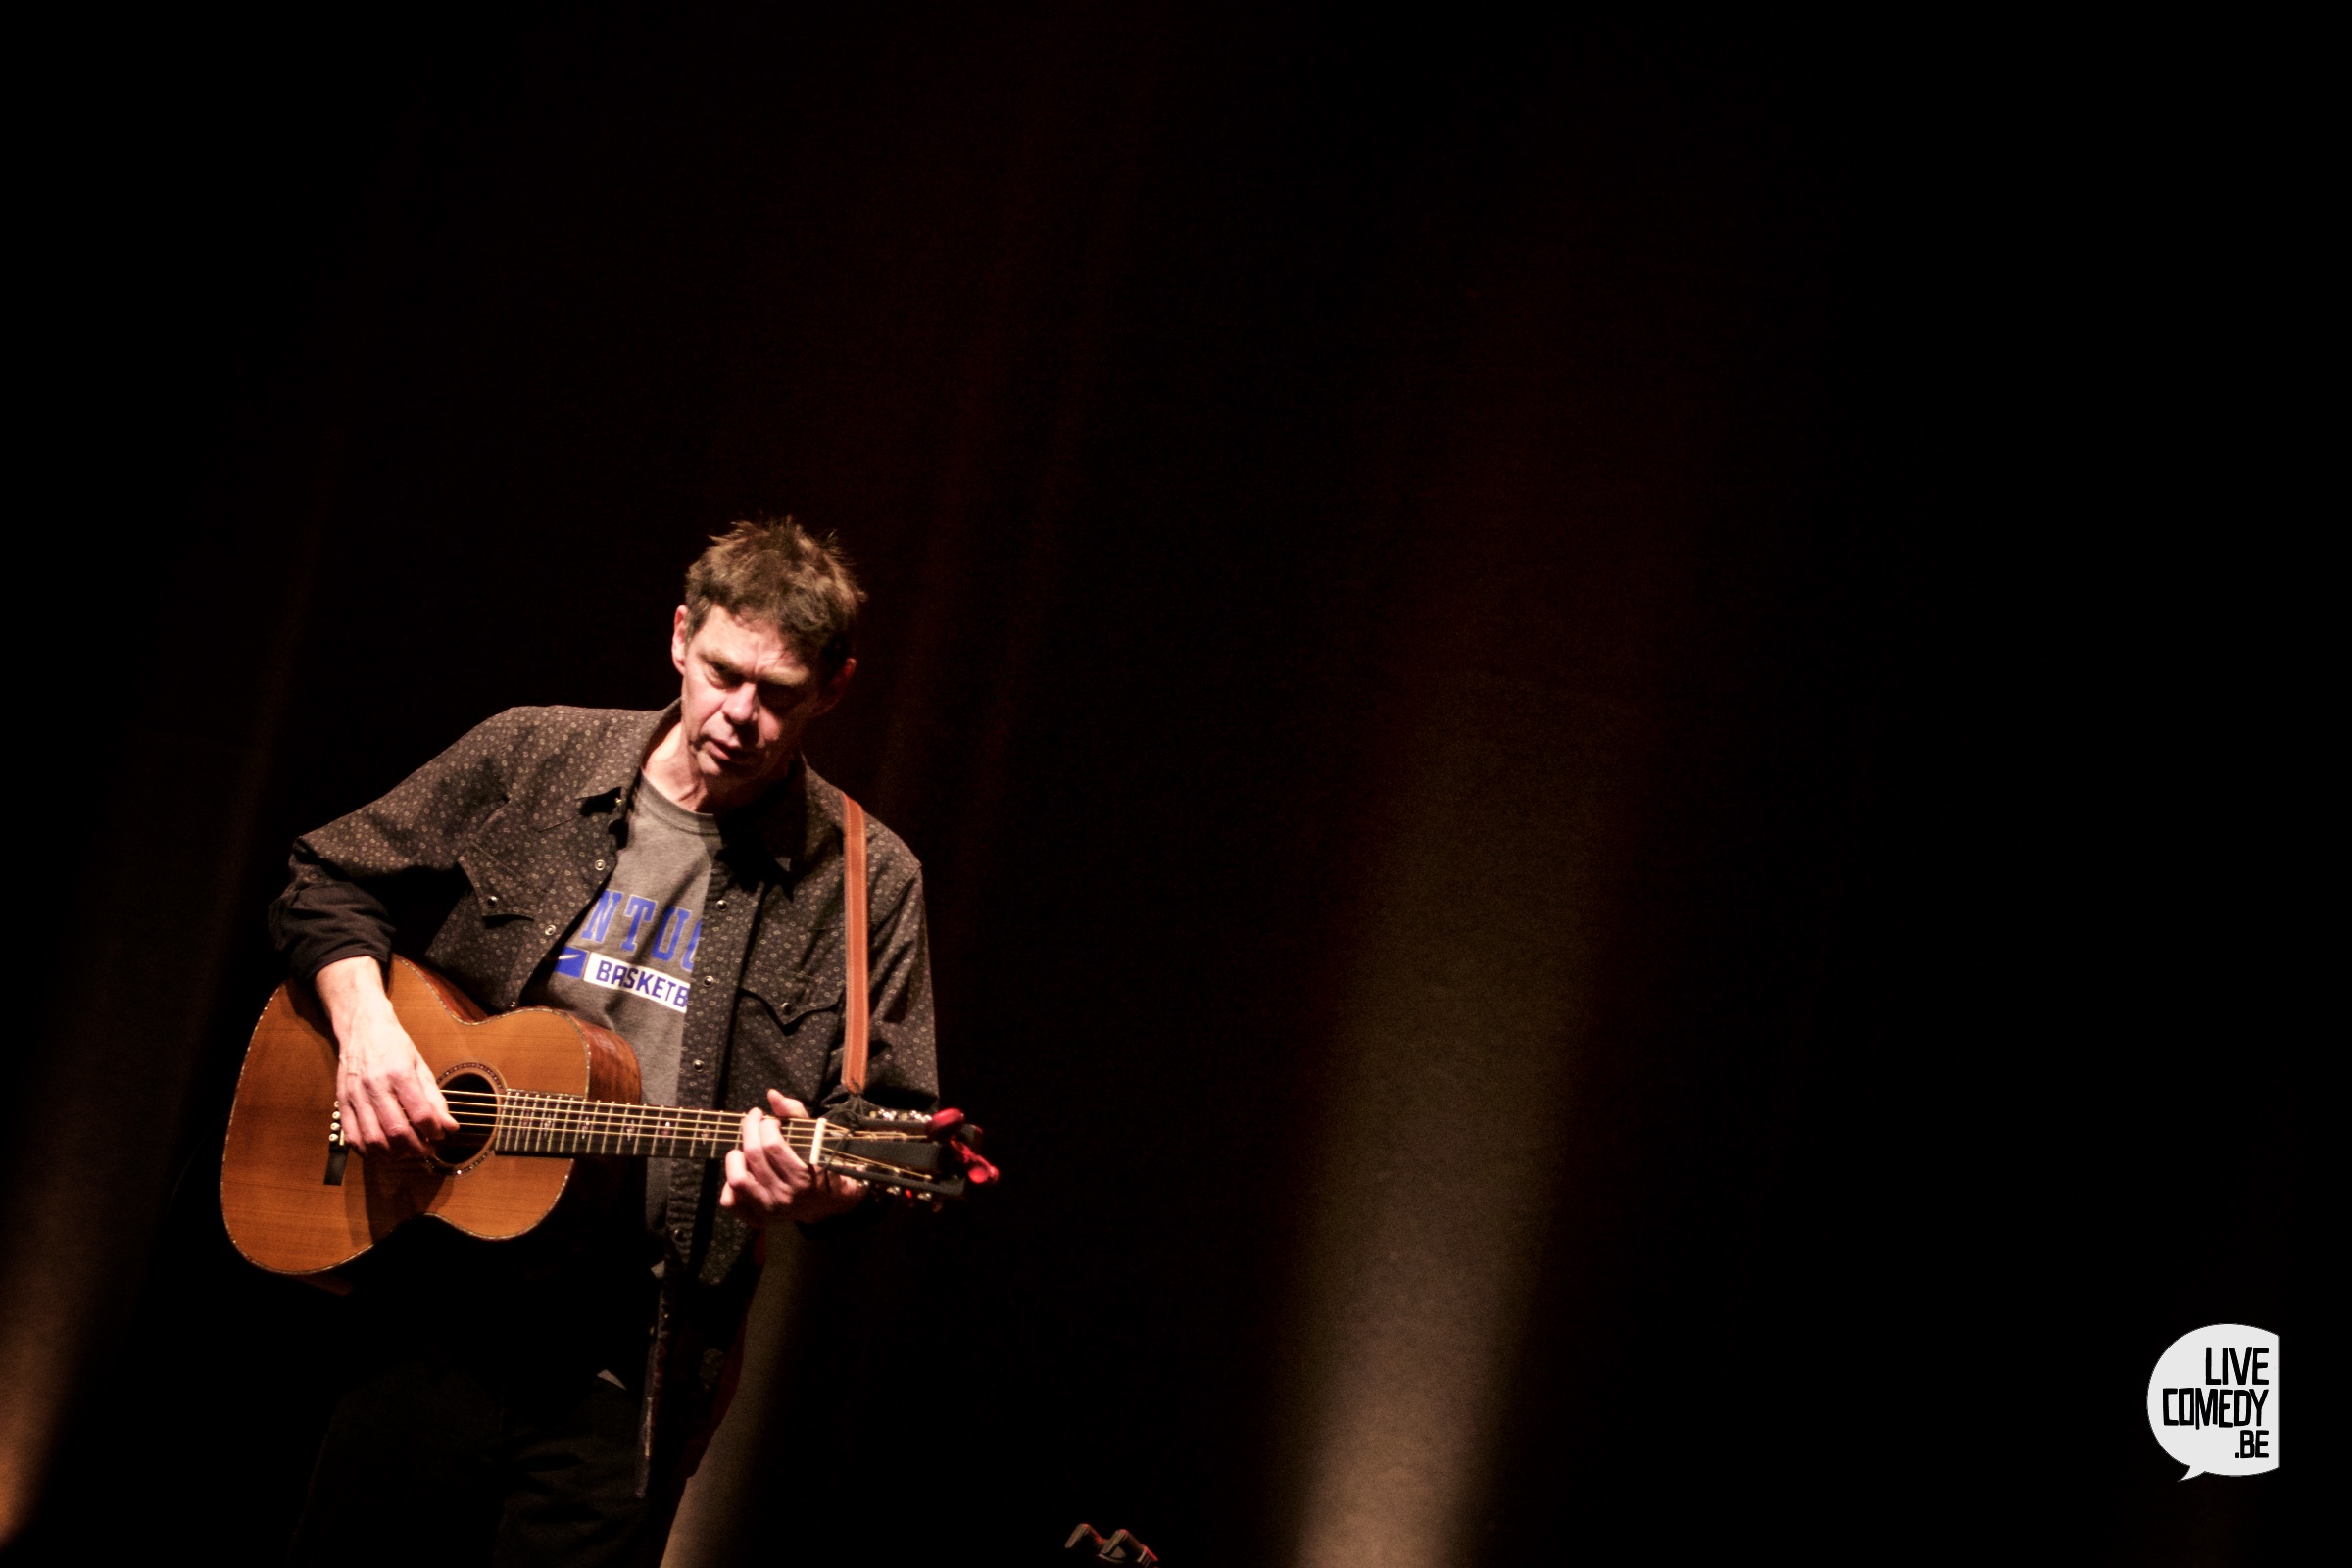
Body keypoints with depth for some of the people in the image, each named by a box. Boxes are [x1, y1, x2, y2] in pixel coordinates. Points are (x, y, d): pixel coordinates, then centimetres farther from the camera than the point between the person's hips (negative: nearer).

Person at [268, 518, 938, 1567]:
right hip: (437, 1305, 1)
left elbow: (885, 1125, 1)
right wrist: (367, 1026, -6)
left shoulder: (864, 884, -2)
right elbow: (330, 885, 12)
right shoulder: (529, 761, 2)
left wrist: (822, 1192, -21)